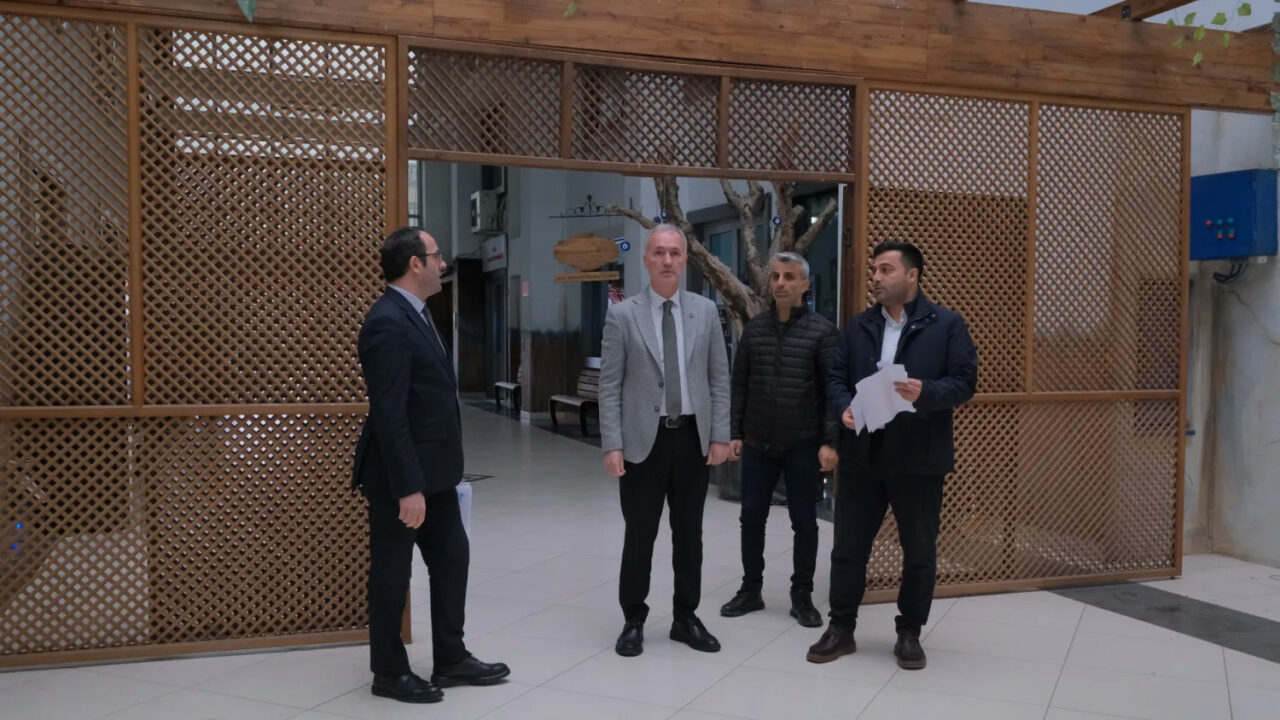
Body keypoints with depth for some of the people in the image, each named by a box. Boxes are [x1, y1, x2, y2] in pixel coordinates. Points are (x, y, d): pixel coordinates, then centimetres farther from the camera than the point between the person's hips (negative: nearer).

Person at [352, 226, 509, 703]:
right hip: (402, 474, -10)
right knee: (392, 572, 6)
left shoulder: (415, 314, 11)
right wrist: (407, 488, -25)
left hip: (432, 469, 10)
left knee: (452, 559, 15)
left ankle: (451, 659, 28)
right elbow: (389, 414, -25)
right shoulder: (388, 323, -21)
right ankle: (389, 672, 22)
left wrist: (426, 478, 19)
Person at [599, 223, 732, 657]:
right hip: (644, 439, -2)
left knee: (689, 533, 11)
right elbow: (610, 386, -4)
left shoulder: (705, 311, 5)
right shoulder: (622, 315, -2)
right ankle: (633, 621, 20)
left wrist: (720, 435, -1)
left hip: (693, 436, 3)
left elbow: (719, 379, 6)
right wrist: (612, 445, -10)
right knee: (639, 535, 5)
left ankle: (685, 618, 25)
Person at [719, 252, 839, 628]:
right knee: (752, 518, 9)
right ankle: (751, 590, 25)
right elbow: (739, 384, 8)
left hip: (803, 445, -3)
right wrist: (734, 433, 4)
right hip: (757, 444, 3)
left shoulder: (823, 331, -6)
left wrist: (829, 441, -14)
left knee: (804, 522, 7)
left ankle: (802, 596, 20)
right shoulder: (754, 328, 5)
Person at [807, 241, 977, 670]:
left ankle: (909, 634, 24)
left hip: (918, 458, -3)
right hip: (862, 455, 3)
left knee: (919, 552, 8)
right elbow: (836, 377, 9)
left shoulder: (947, 324, -1)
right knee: (848, 547, 8)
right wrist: (844, 408, -11)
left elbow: (964, 381, -6)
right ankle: (841, 628, 21)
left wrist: (926, 393, -24)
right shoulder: (859, 326, 11)